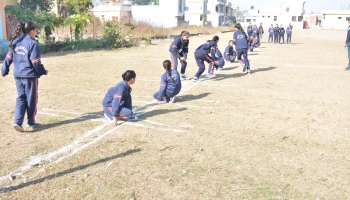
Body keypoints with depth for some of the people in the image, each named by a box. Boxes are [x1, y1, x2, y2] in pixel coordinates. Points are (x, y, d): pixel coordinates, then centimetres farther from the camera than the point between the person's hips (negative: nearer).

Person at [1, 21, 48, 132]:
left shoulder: (15, 42, 7)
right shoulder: (33, 43, -12)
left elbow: (8, 58, 10)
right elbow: (36, 62, -14)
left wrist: (4, 71, 20)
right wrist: (43, 72, 0)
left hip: (18, 76, 6)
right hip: (30, 76, -6)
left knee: (20, 98, 13)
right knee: (31, 99, 9)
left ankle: (17, 122, 1)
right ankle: (31, 122, 20)